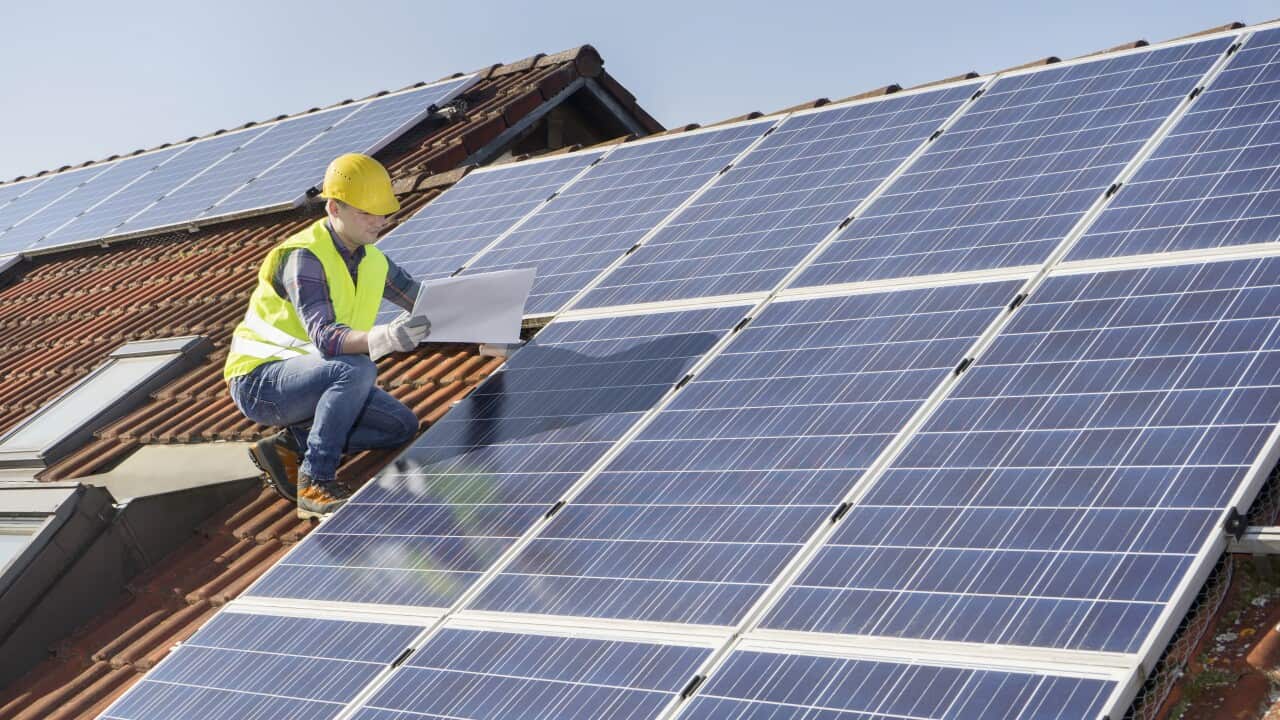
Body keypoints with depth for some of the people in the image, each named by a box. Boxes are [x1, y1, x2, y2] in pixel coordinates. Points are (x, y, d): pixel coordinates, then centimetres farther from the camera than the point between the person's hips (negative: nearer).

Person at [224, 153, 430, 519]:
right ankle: (315, 482, -25)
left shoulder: (372, 260, 3)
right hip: (259, 381, -8)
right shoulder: (303, 257, -23)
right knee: (356, 368, -33)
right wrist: (383, 339, -56)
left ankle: (292, 445, 0)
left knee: (402, 426, -4)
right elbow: (324, 337, -36)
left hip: (307, 379, 8)